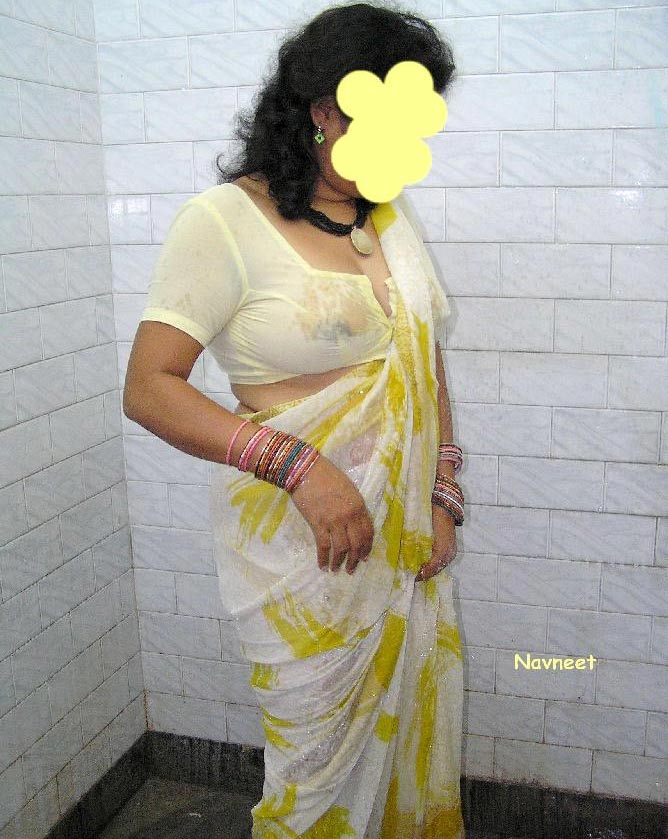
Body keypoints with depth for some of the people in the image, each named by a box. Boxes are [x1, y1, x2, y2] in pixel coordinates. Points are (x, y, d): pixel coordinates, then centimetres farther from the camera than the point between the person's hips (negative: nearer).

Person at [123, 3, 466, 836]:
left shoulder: (393, 217, 8)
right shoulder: (223, 220, -12)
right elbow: (148, 389, -15)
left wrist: (443, 493, 3)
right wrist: (297, 465, -24)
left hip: (407, 535, 6)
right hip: (301, 543, -6)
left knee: (419, 730, 18)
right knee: (324, 764, 9)